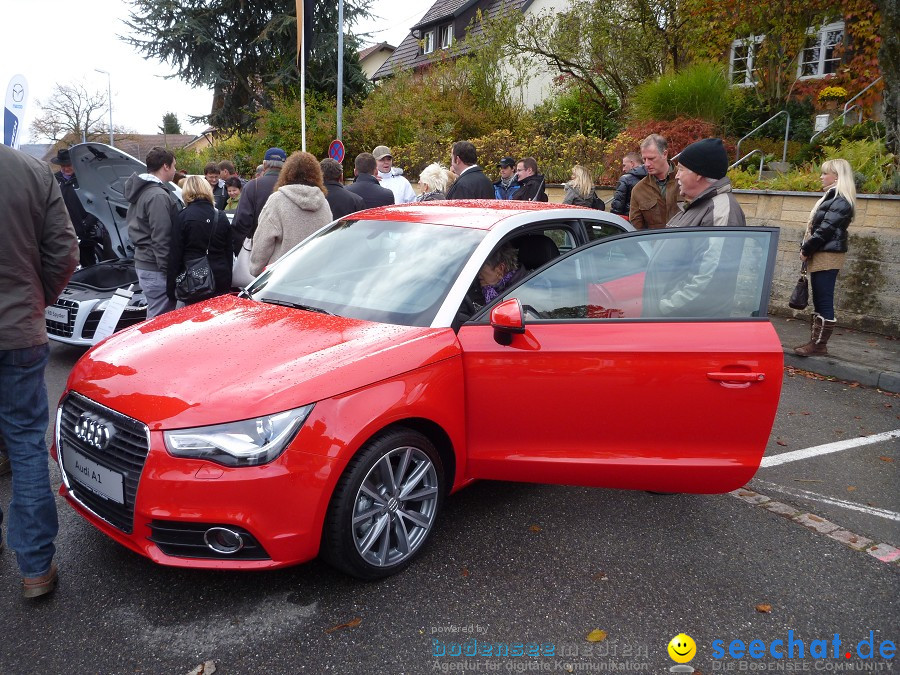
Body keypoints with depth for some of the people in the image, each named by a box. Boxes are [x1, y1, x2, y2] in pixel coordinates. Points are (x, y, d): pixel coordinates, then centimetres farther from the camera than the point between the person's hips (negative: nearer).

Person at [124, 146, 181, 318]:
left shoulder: (141, 191, 15)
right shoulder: (158, 196, -17)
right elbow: (161, 238, -20)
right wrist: (168, 270, -18)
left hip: (142, 261, 11)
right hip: (155, 267, -11)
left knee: (155, 315, 19)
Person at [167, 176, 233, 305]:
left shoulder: (182, 216, -5)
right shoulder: (221, 217, 8)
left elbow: (175, 255, -6)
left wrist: (171, 289, -1)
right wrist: (228, 283, 20)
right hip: (221, 281, 4)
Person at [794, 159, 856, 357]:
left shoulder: (841, 201, -12)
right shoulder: (832, 197, 19)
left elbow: (826, 229, -18)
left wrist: (806, 250, -10)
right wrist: (806, 249, 8)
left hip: (828, 256, -10)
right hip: (820, 255, 10)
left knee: (824, 301, -6)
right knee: (819, 300, 12)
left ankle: (820, 345, -2)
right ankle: (815, 341, 17)